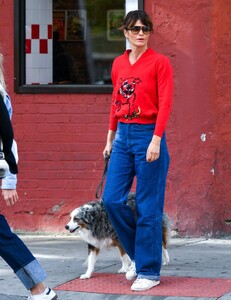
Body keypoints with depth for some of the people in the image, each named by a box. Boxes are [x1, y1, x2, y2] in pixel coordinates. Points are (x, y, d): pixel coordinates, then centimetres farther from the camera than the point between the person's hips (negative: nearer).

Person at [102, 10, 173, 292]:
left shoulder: (159, 62, -5)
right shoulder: (118, 64, 11)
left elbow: (164, 104, -10)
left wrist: (156, 140, -17)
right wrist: (110, 138, 16)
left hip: (148, 135, -6)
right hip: (123, 136, 6)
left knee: (147, 206, -3)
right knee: (112, 199, 1)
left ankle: (149, 271, 6)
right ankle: (138, 253, 21)